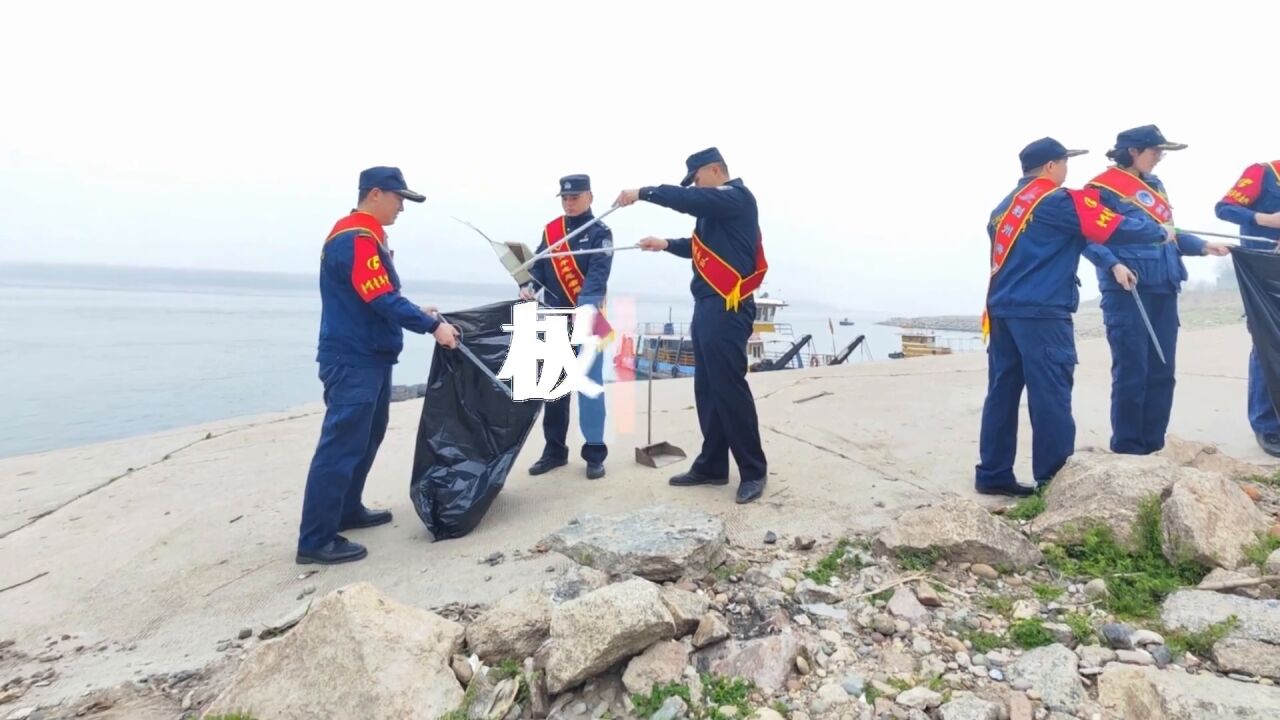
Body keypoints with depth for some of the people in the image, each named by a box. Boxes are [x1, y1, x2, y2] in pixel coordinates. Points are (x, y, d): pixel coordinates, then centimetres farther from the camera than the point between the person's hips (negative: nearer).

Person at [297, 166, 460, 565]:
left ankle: (348, 510, 30)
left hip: (370, 357, 11)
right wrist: (431, 326, -17)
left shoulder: (367, 236, 17)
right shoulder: (355, 239, -17)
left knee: (367, 436, 18)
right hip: (352, 360, -11)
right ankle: (316, 540, -1)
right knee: (342, 444, -8)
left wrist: (417, 312, 13)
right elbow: (381, 299, -23)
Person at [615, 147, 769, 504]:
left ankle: (753, 471, -3)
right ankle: (711, 466, 16)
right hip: (709, 307, 10)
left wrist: (643, 192, -13)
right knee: (707, 389, 9)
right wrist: (666, 245, 22)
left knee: (730, 388, -11)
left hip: (728, 309, -10)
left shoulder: (737, 196, -6)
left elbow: (687, 201, -21)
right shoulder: (716, 207, 23)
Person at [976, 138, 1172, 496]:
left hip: (1002, 309, 8)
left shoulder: (1004, 207, 19)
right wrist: (1159, 233, 15)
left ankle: (994, 475, 10)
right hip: (1041, 312, -7)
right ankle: (1054, 480, 1)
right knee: (1051, 395, -3)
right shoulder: (1060, 200, -3)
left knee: (1003, 392, 7)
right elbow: (1114, 228, -3)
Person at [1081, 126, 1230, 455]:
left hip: (1164, 289, 8)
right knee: (1132, 372, -6)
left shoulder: (1154, 184, 19)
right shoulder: (1103, 187, -4)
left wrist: (1202, 246, 11)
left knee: (1162, 372, 9)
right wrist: (1114, 265, -23)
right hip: (1128, 291, -8)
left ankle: (1153, 446, 19)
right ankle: (1127, 451, 5)